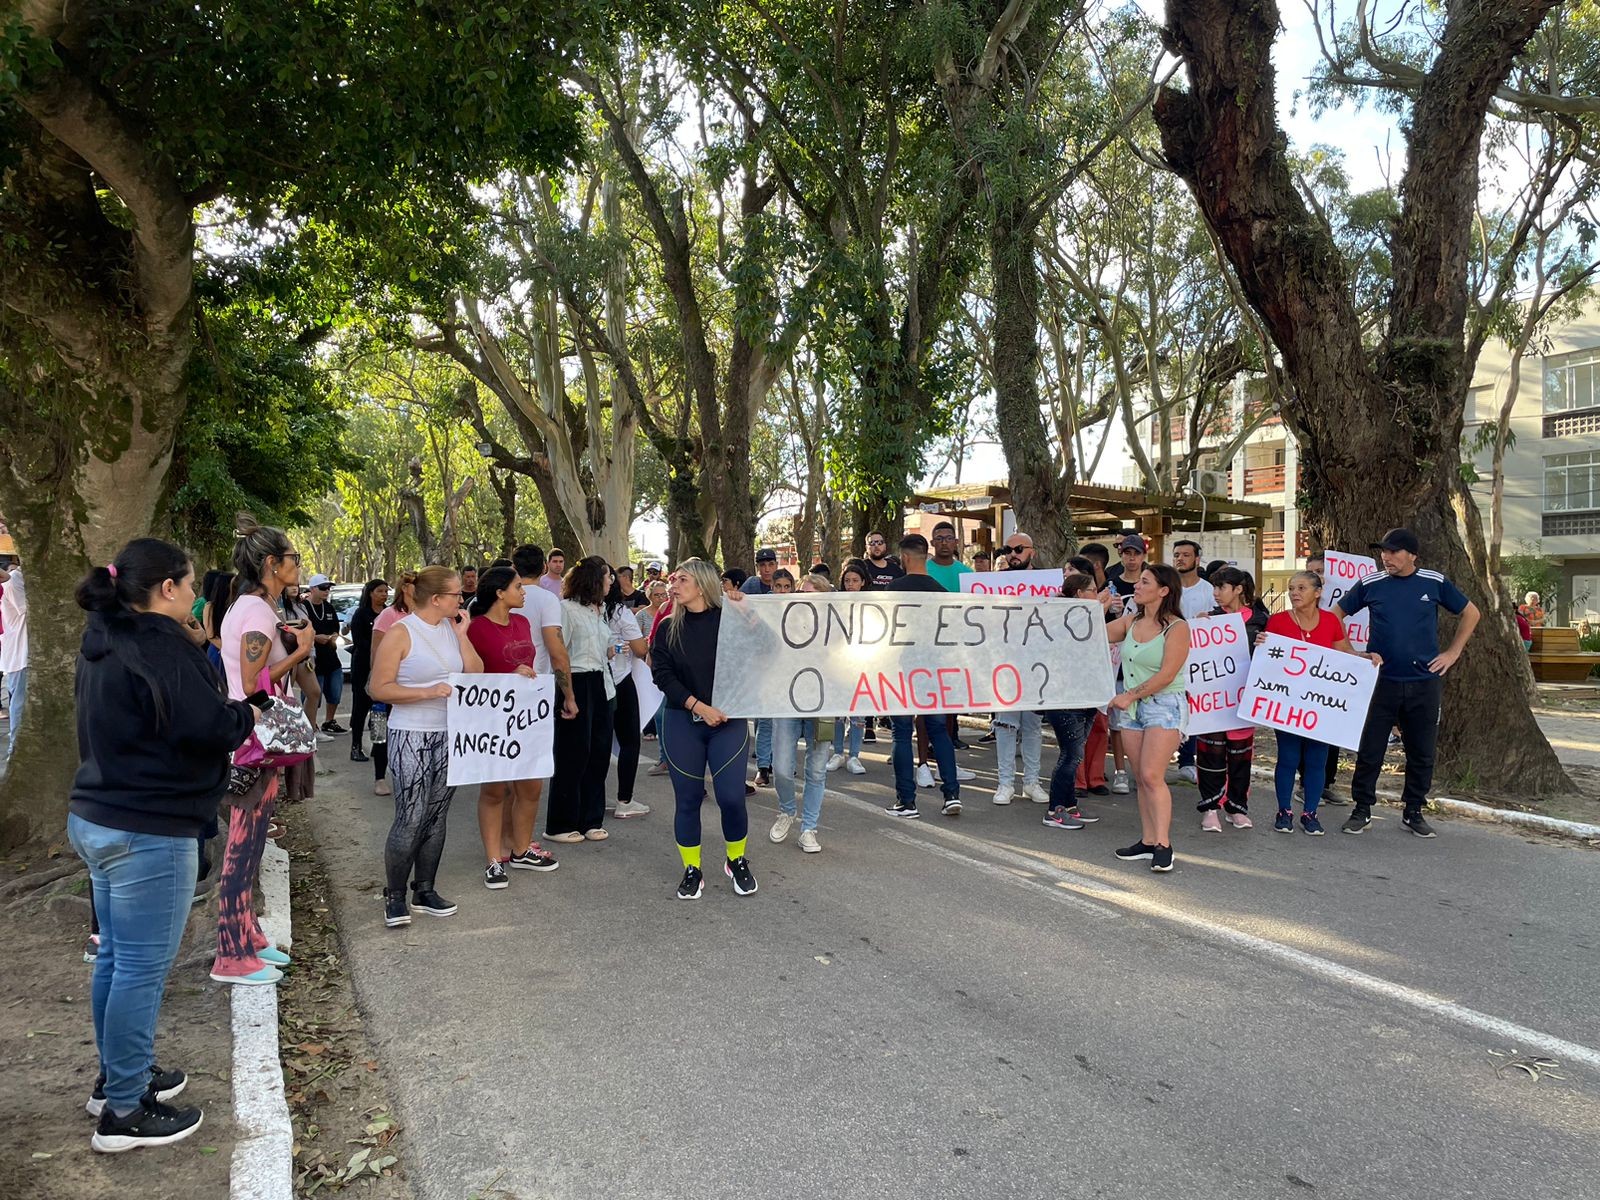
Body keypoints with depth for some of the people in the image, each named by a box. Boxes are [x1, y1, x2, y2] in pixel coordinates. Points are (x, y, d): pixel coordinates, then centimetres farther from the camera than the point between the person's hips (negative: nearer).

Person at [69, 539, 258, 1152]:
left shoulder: (102, 641, 11)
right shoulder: (161, 644, -19)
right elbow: (211, 727, -25)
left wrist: (228, 713, 8)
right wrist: (247, 713, -6)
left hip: (96, 818, 10)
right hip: (148, 831, -10)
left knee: (116, 957, 20)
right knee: (142, 969, 0)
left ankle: (117, 1076, 35)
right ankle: (123, 1113, 10)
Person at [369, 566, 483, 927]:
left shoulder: (452, 628, 9)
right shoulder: (400, 633, -10)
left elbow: (476, 675, 6)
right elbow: (379, 688, -12)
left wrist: (462, 635, -2)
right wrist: (428, 692, -20)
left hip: (450, 736, 6)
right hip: (411, 737, -6)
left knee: (437, 817, 10)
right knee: (411, 820, -6)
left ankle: (425, 890, 21)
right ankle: (394, 895, 10)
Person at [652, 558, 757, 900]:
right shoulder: (668, 628, 5)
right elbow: (662, 675, -3)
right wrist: (698, 706, -14)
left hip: (728, 720, -2)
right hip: (681, 721, 2)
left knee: (731, 797, -6)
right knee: (687, 798, 4)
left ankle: (737, 861, 19)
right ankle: (692, 871, 19)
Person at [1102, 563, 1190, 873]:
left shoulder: (1177, 627, -10)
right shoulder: (1130, 621, 10)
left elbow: (1166, 675, -16)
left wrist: (1130, 696, -13)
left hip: (1165, 705, -6)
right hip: (1131, 707, 7)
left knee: (1152, 776, -14)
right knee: (1141, 778, 8)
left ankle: (1163, 844, -7)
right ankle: (1147, 841, 15)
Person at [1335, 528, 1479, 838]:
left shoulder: (1434, 582, 1)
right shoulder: (1370, 584, -1)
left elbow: (1470, 613, 13)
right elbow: (1337, 614, 9)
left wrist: (1453, 652, 6)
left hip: (1425, 683, 1)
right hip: (1381, 681, -1)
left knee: (1422, 752, 9)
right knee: (1370, 749, 2)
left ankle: (1414, 812, 22)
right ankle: (1362, 809, 14)